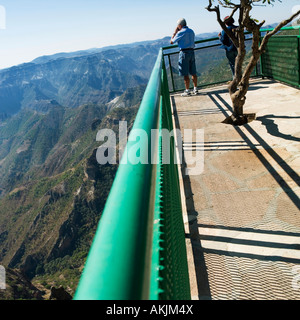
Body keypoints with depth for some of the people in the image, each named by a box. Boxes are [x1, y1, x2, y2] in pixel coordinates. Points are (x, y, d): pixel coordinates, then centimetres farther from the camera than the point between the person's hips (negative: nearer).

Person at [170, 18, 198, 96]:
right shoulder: (191, 31, 14)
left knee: (185, 74, -4)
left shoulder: (180, 32, -8)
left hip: (184, 52, -7)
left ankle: (187, 91, -2)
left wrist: (175, 32, 8)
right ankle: (195, 89, 15)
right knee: (193, 72, 10)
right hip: (192, 52, 7)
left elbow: (172, 42, 0)